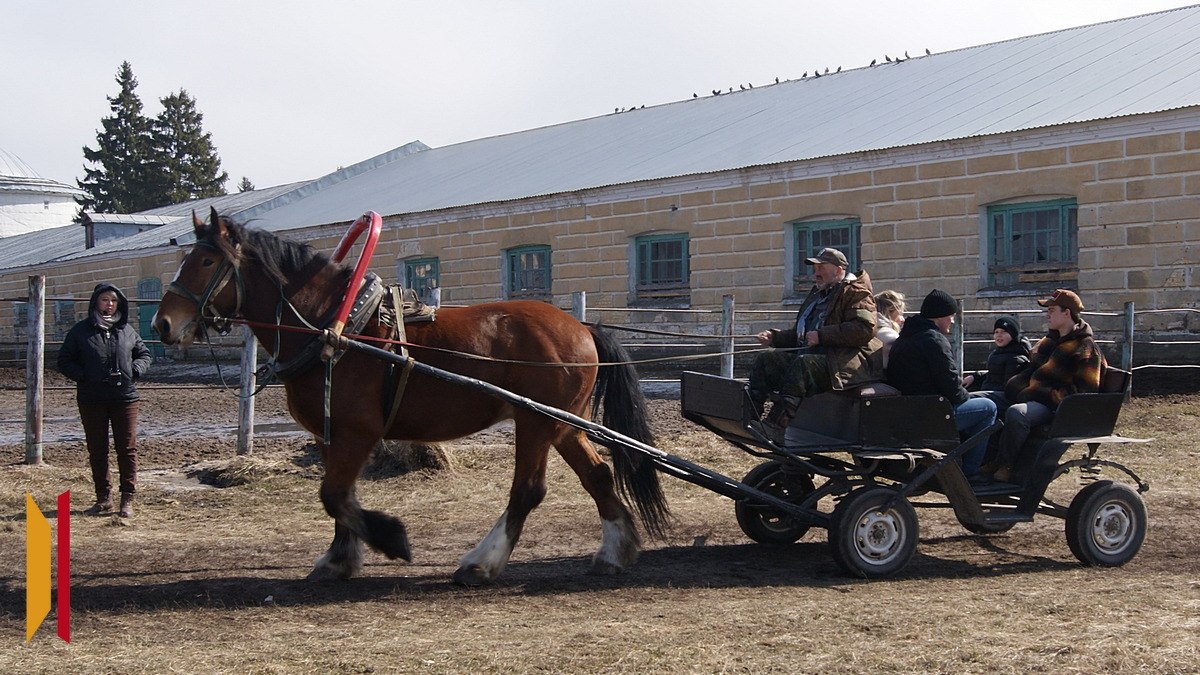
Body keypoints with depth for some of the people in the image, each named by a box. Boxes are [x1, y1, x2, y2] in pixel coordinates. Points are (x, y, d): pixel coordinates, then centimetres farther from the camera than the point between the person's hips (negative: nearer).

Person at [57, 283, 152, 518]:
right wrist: (82, 376, -11)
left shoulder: (127, 330, 7)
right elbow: (64, 361, 4)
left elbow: (144, 354, 18)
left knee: (127, 449, -1)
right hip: (92, 400, 0)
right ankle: (103, 497, 16)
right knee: (97, 451, 6)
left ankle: (127, 499, 4)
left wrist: (135, 369, -2)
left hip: (124, 398, 0)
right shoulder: (80, 331, 2)